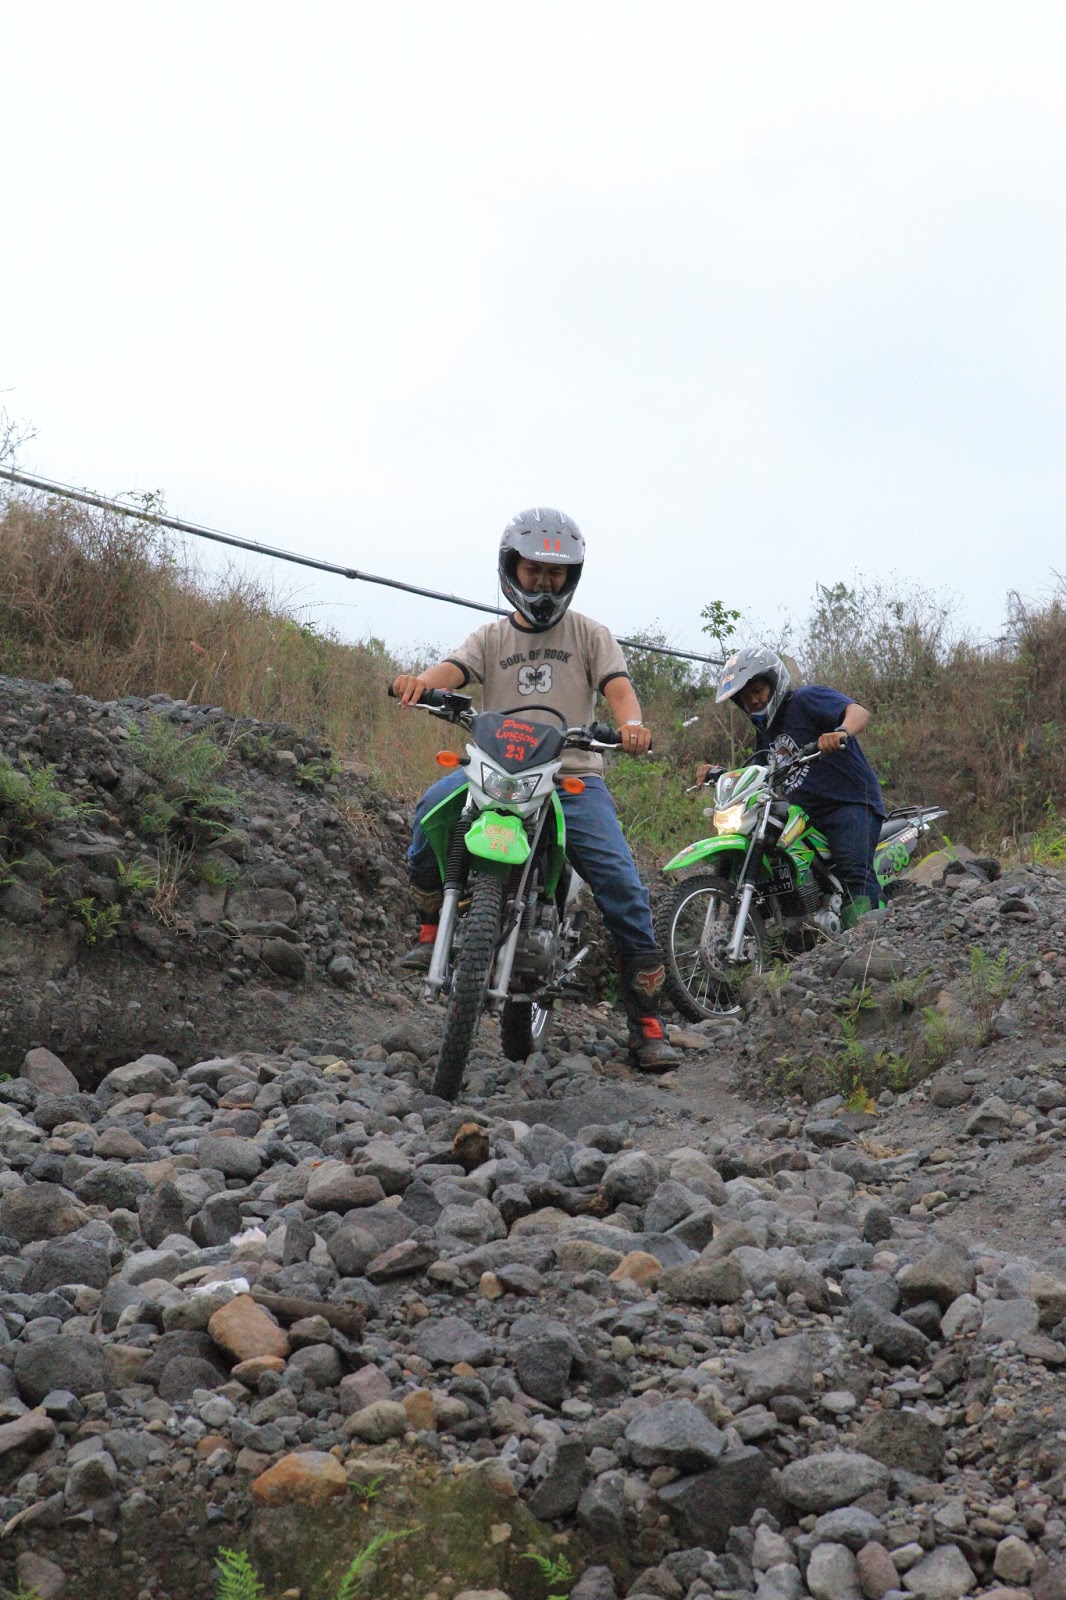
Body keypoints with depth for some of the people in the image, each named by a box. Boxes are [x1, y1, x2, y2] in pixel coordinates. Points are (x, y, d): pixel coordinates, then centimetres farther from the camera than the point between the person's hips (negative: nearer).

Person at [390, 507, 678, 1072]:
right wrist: (419, 680, -29)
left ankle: (647, 1026, -8)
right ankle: (432, 927, -10)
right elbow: (453, 669, -3)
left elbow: (617, 686, -1)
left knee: (624, 891, -15)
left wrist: (630, 723, -26)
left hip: (574, 775, -1)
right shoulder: (491, 636, 17)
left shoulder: (588, 633, 15)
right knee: (433, 808, -30)